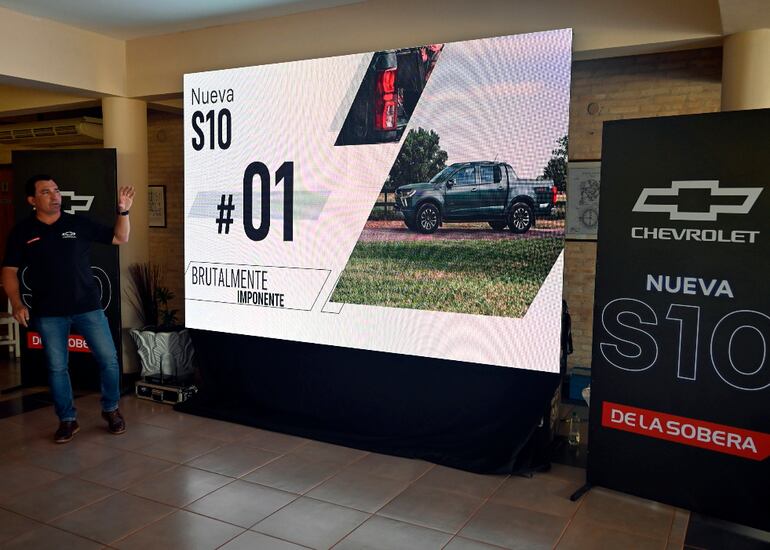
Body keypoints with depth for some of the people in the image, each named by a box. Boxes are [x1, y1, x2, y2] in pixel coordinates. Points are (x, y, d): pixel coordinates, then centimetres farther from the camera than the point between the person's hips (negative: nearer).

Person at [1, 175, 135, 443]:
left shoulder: (79, 224, 1)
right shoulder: (22, 232, 1)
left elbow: (120, 238, 6)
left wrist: (123, 211, -10)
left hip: (88, 307, 0)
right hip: (48, 313, 0)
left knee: (109, 359, 0)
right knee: (57, 367, 7)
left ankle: (111, 409, 22)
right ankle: (67, 420, 24)